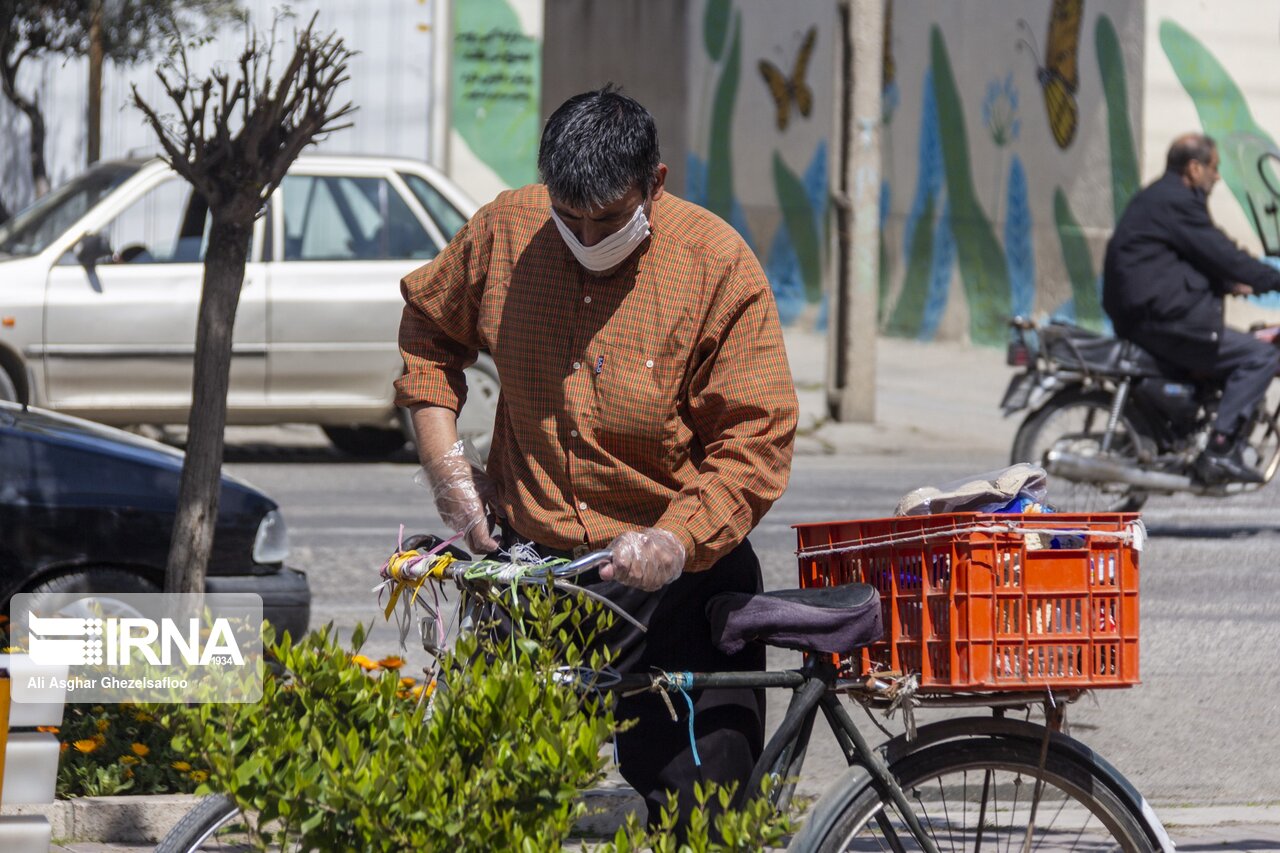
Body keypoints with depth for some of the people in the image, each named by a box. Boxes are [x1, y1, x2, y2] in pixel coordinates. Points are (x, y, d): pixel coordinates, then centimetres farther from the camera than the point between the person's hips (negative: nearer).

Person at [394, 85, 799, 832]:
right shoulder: (505, 232, 0)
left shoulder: (719, 266, -10)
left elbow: (756, 442, -12)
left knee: (705, 810, -6)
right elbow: (429, 327, 21)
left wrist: (678, 542, -27)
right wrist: (443, 454, 7)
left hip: (677, 577, -3)